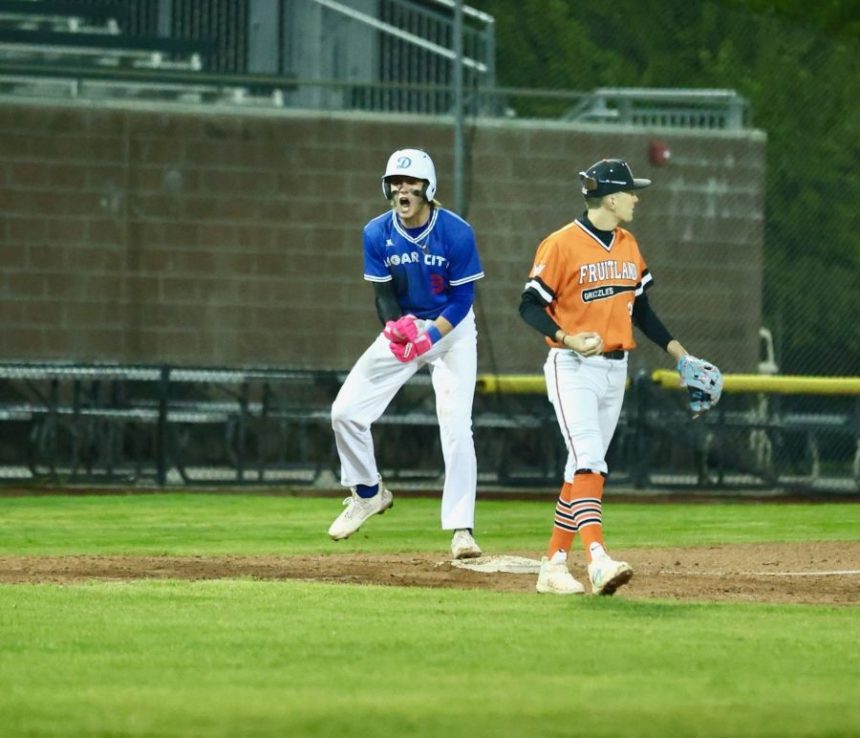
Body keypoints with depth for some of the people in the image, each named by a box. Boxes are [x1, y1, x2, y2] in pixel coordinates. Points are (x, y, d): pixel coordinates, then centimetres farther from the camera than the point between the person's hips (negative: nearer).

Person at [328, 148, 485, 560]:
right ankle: (369, 493, 20)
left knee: (456, 427, -15)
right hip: (403, 325, 4)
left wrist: (431, 337, -31)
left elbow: (462, 298, -16)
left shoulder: (457, 233, -20)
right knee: (346, 411, -5)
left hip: (451, 329, -4)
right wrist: (396, 328, -31)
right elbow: (384, 293, -9)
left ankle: (461, 530, -12)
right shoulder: (377, 234, -11)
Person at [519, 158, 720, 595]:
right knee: (588, 463, -19)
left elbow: (641, 310, 19)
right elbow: (530, 306, -10)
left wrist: (681, 356, 14)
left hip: (615, 370, 7)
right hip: (573, 369, -7)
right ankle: (597, 559, -31)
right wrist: (568, 339, -25)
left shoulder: (629, 247, 11)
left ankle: (553, 564, 13)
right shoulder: (562, 245, -11)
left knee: (584, 469, 8)